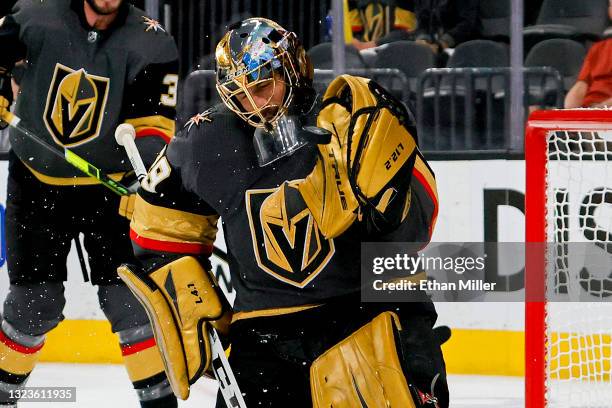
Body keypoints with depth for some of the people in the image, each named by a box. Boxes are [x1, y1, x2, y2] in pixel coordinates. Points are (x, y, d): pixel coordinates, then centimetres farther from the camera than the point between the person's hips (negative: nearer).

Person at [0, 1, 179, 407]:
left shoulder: (151, 43, -12)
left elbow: (152, 125, -14)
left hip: (110, 189, -1)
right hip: (37, 184, 1)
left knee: (129, 299, -4)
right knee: (34, 302, 4)